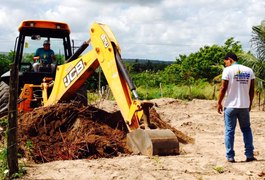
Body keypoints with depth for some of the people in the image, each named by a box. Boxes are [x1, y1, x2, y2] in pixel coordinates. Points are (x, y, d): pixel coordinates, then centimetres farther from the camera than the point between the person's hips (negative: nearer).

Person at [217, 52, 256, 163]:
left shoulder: (228, 70, -6)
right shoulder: (249, 71, 6)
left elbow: (223, 88, -9)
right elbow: (251, 90, 8)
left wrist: (219, 103, 1)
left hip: (230, 106, -3)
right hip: (244, 106, 4)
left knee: (229, 131, 4)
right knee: (246, 130, 15)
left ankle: (230, 156, 5)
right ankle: (249, 155, 12)